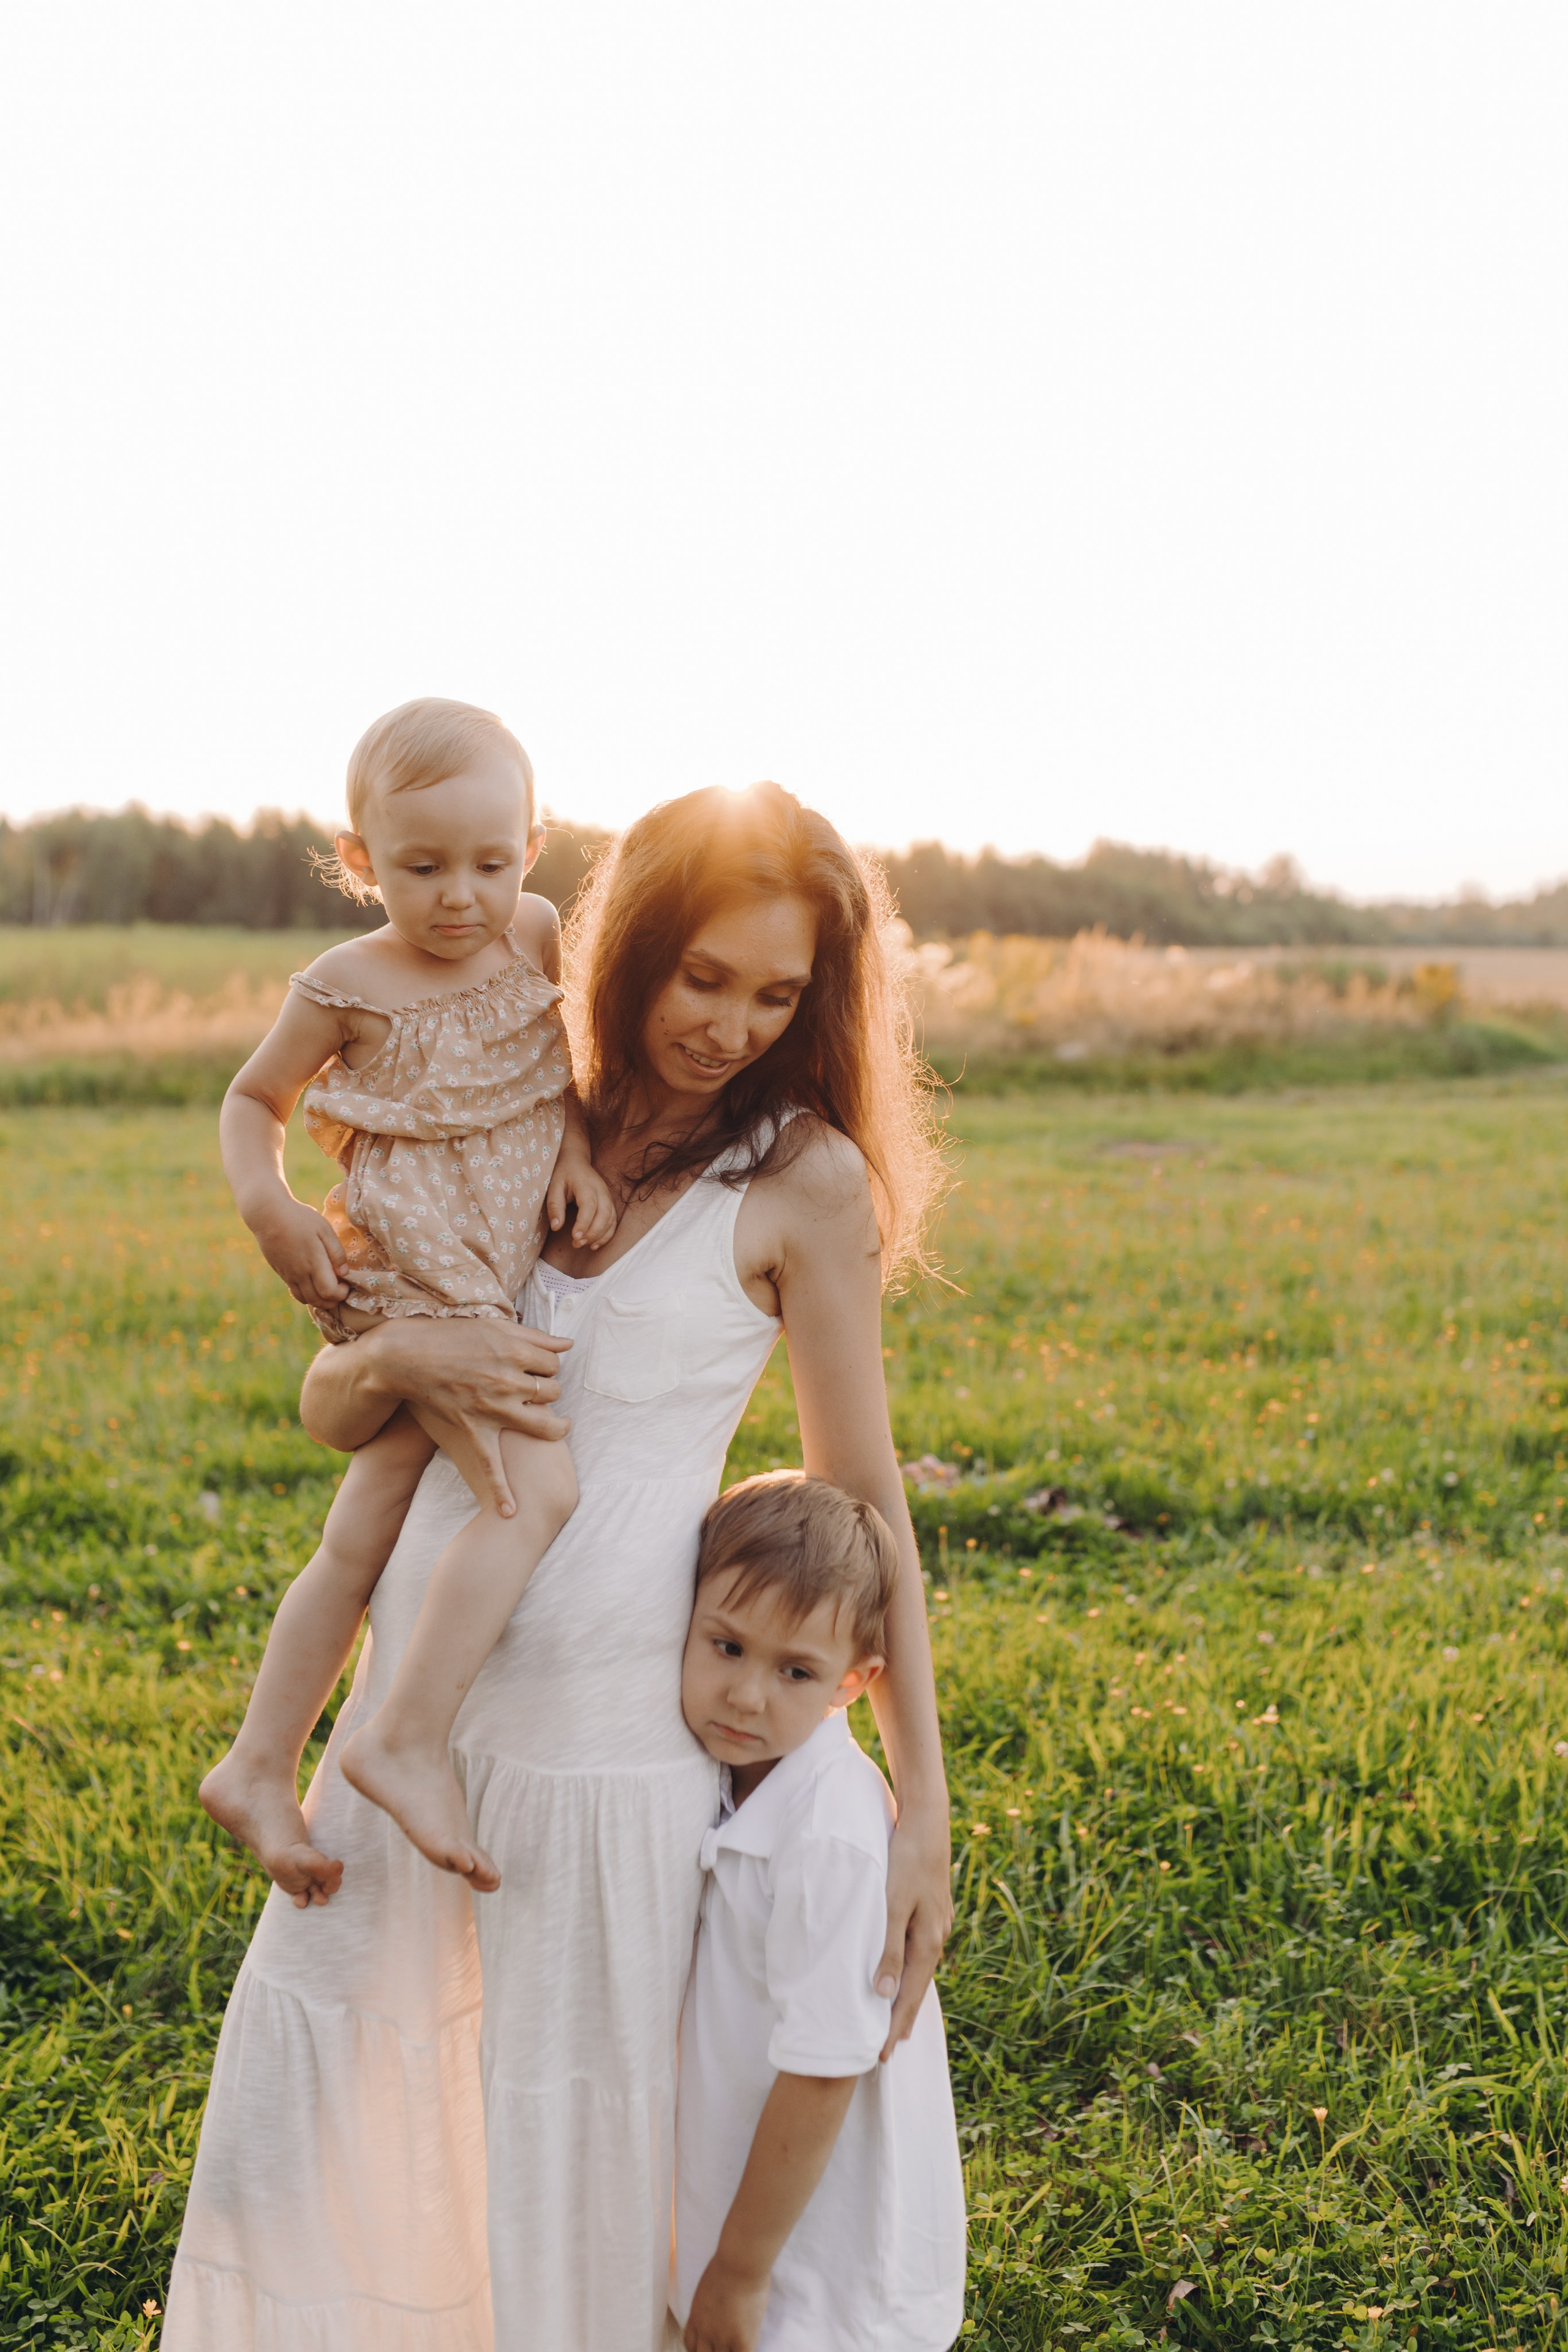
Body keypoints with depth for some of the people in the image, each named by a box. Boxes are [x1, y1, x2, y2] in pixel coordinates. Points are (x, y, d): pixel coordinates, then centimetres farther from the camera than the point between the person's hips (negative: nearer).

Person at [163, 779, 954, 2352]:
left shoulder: (804, 1177, -6)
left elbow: (861, 1499, -3)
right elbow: (325, 1409, 10)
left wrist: (923, 1807, -6)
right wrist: (401, 1356, -13)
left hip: (604, 1734, -4)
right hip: (413, 1693, 5)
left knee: (566, 2181, 8)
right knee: (281, 2145, 11)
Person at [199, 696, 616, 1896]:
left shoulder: (536, 936, 4)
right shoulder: (348, 986, -8)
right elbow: (255, 1099, 5)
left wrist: (580, 1142, -2)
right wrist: (266, 1203, -13)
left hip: (507, 1275, 6)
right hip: (416, 1281, -6)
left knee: (359, 1544, 11)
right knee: (538, 1487, -24)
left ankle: (260, 1769, 22)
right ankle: (411, 1742, -16)